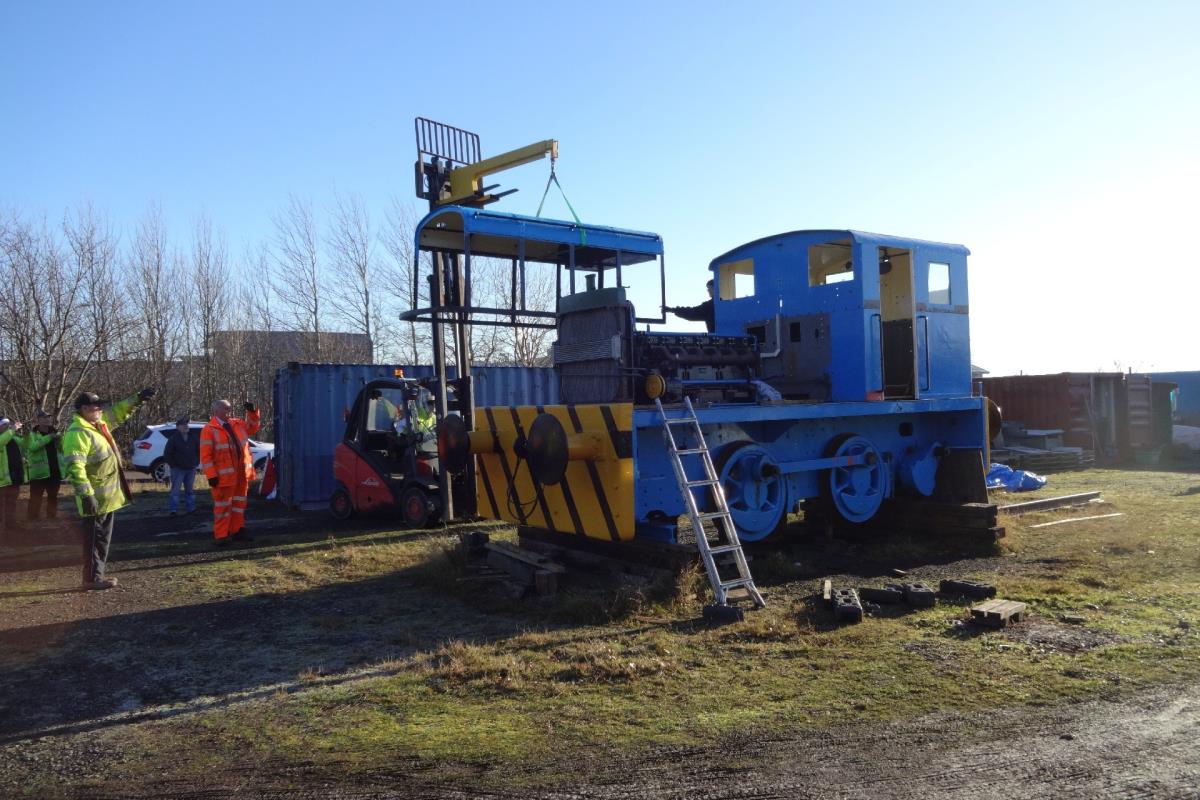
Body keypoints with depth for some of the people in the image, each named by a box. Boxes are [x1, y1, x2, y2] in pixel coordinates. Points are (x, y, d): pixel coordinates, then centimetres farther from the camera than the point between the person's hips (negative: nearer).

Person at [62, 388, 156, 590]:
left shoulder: (98, 424, 11)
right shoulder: (78, 433, -18)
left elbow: (116, 412, 29)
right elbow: (75, 467, -25)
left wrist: (136, 399, 17)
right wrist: (86, 494, -29)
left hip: (107, 495, 10)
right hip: (95, 497, -10)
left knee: (103, 538, 16)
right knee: (95, 539, -3)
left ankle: (98, 573, 25)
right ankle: (92, 578, 4)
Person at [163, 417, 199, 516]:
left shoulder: (194, 437, 7)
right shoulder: (173, 439, -6)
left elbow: (199, 450, 15)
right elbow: (167, 454, -6)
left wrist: (196, 462, 7)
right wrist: (173, 465, -8)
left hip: (191, 469, 4)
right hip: (178, 470, -4)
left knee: (190, 490, 11)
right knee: (175, 490, -5)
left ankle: (191, 509, 17)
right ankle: (173, 510, -3)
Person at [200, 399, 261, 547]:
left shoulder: (237, 424, 11)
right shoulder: (209, 429, -8)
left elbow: (253, 428, 28)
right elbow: (205, 455, -11)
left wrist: (252, 412, 11)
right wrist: (212, 475, -16)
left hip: (241, 472, 7)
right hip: (224, 474, -6)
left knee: (239, 502, 13)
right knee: (223, 504, -2)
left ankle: (237, 530, 25)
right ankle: (220, 535, 5)